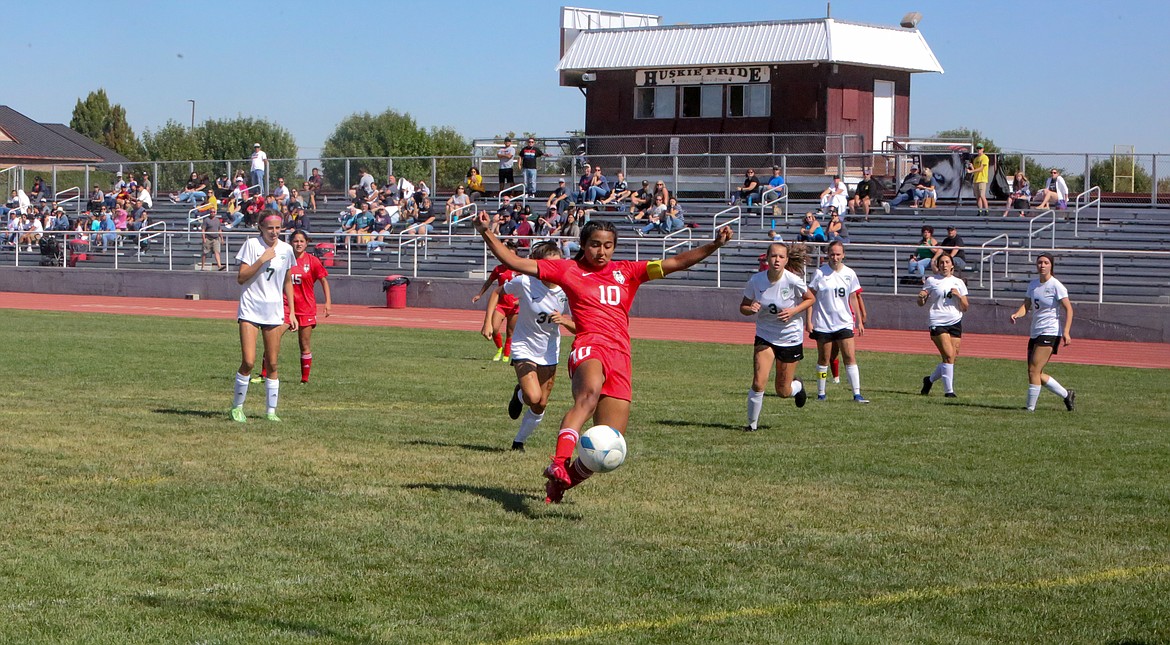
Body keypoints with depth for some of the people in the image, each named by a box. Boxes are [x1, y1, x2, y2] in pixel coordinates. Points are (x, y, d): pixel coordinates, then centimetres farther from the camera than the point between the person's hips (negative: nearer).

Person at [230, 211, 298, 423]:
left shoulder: (286, 249, 6)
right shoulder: (251, 245, -5)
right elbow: (241, 278, -10)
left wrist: (292, 312, 13)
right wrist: (262, 260, -19)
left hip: (274, 312, 3)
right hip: (250, 309, -3)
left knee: (272, 365, 3)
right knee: (248, 361, -11)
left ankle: (271, 411, 11)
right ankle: (237, 406, 5)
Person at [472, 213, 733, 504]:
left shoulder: (627, 271, 20)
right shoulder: (569, 270, 12)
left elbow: (676, 263, 16)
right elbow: (516, 263, 9)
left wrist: (713, 245, 5)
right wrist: (487, 233, -2)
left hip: (620, 359, 4)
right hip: (588, 347, -4)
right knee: (590, 393, -41)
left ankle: (559, 483, 20)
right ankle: (558, 464, -52)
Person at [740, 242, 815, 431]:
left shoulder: (793, 281, -19)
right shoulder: (756, 280, -13)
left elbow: (810, 299, -1)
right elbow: (743, 307, 0)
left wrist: (793, 311, -19)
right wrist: (751, 309, -24)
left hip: (790, 337, -1)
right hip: (765, 336, 1)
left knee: (783, 391, 7)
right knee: (758, 383, -14)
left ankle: (798, 387, 44)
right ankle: (752, 423, 6)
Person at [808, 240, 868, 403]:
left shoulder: (849, 274, 5)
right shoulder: (820, 272, -4)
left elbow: (853, 299, 13)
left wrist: (859, 321, 12)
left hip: (844, 323, 2)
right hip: (823, 323, -2)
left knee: (850, 357, -6)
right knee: (823, 359, 5)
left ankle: (857, 394, -6)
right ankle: (821, 394, 16)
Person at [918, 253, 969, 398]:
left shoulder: (959, 283, 12)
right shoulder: (932, 281, 5)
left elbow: (965, 308, 11)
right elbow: (921, 303, 9)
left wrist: (959, 296, -7)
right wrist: (921, 297, -14)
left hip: (955, 322, 4)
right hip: (937, 322, -4)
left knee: (952, 357, 1)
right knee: (949, 355, -16)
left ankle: (930, 379, 25)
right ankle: (949, 390, -11)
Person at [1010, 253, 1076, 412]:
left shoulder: (1056, 285, -10)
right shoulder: (1033, 284, 11)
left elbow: (1068, 309, -11)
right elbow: (1026, 306, 10)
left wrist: (1066, 332, -20)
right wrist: (1016, 314, -12)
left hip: (1050, 333, -8)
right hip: (1035, 333, 8)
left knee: (1034, 370, -13)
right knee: (1036, 373, 9)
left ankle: (1030, 408, -5)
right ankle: (1067, 395, 25)